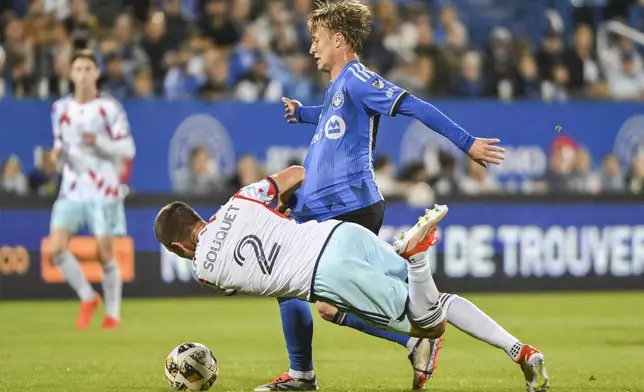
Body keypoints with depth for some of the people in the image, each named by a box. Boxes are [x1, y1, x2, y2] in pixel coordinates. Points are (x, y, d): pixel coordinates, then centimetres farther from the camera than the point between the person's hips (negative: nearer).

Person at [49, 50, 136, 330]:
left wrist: (98, 142, -23)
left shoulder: (110, 108, -5)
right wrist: (58, 153, -3)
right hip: (71, 191, 4)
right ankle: (87, 298, 9)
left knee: (105, 253, -3)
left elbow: (128, 149, -7)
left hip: (103, 191, -4)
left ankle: (113, 313, 14)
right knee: (56, 248, -11)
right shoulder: (60, 109, 8)